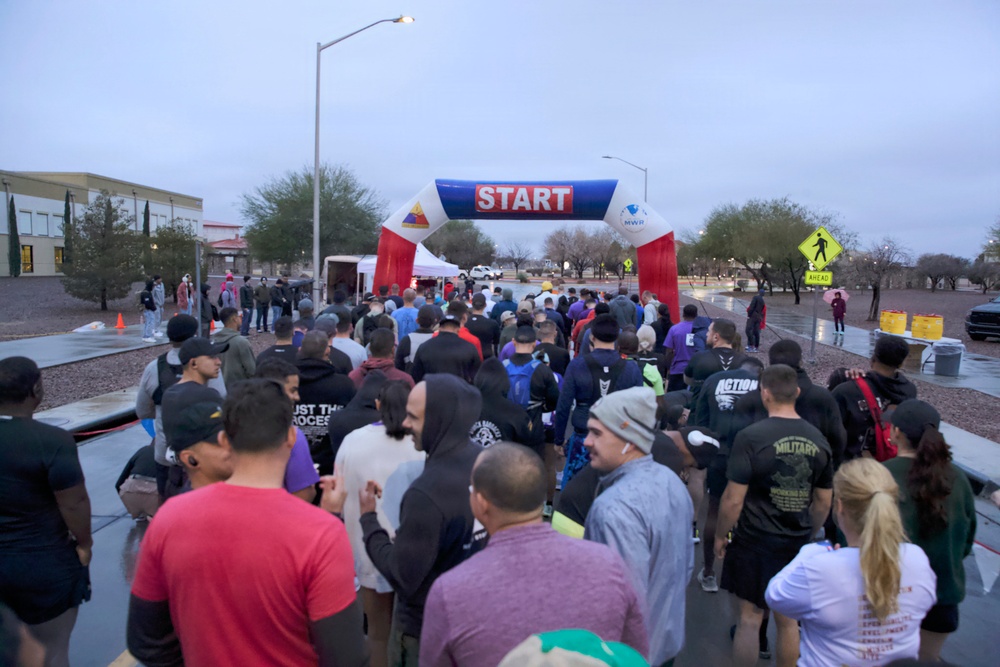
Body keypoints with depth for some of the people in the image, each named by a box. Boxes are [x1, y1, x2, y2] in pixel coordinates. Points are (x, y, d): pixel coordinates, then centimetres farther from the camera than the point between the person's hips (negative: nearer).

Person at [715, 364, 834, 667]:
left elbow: (733, 500, -16)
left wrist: (720, 536, -1)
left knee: (750, 619, 8)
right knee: (787, 620, 19)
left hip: (755, 542, -4)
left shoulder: (750, 437, -18)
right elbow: (823, 503, 7)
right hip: (798, 544, 5)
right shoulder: (818, 440, -2)